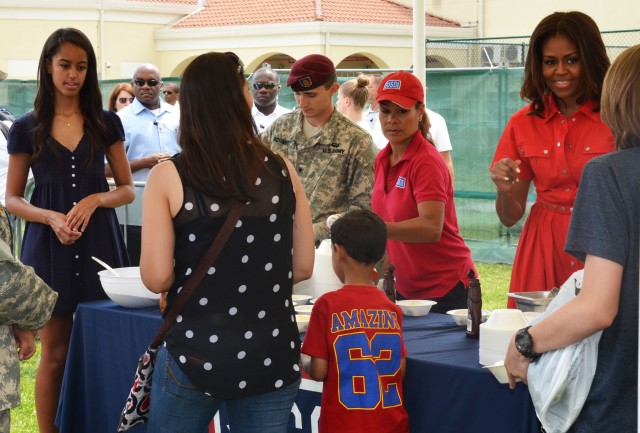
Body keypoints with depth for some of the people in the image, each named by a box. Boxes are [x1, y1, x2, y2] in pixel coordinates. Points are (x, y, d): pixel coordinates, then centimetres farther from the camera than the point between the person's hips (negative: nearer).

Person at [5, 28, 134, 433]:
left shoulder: (106, 123, 5)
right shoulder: (26, 128, 2)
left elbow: (127, 189, 8)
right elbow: (13, 198, 4)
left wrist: (95, 200, -13)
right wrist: (51, 218, -14)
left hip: (99, 243, 1)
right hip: (48, 248, -1)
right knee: (55, 355, 3)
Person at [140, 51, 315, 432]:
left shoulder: (168, 177, -8)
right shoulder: (281, 171, -2)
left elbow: (156, 278, -10)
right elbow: (303, 267, 3)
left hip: (195, 356, -1)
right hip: (272, 357, 2)